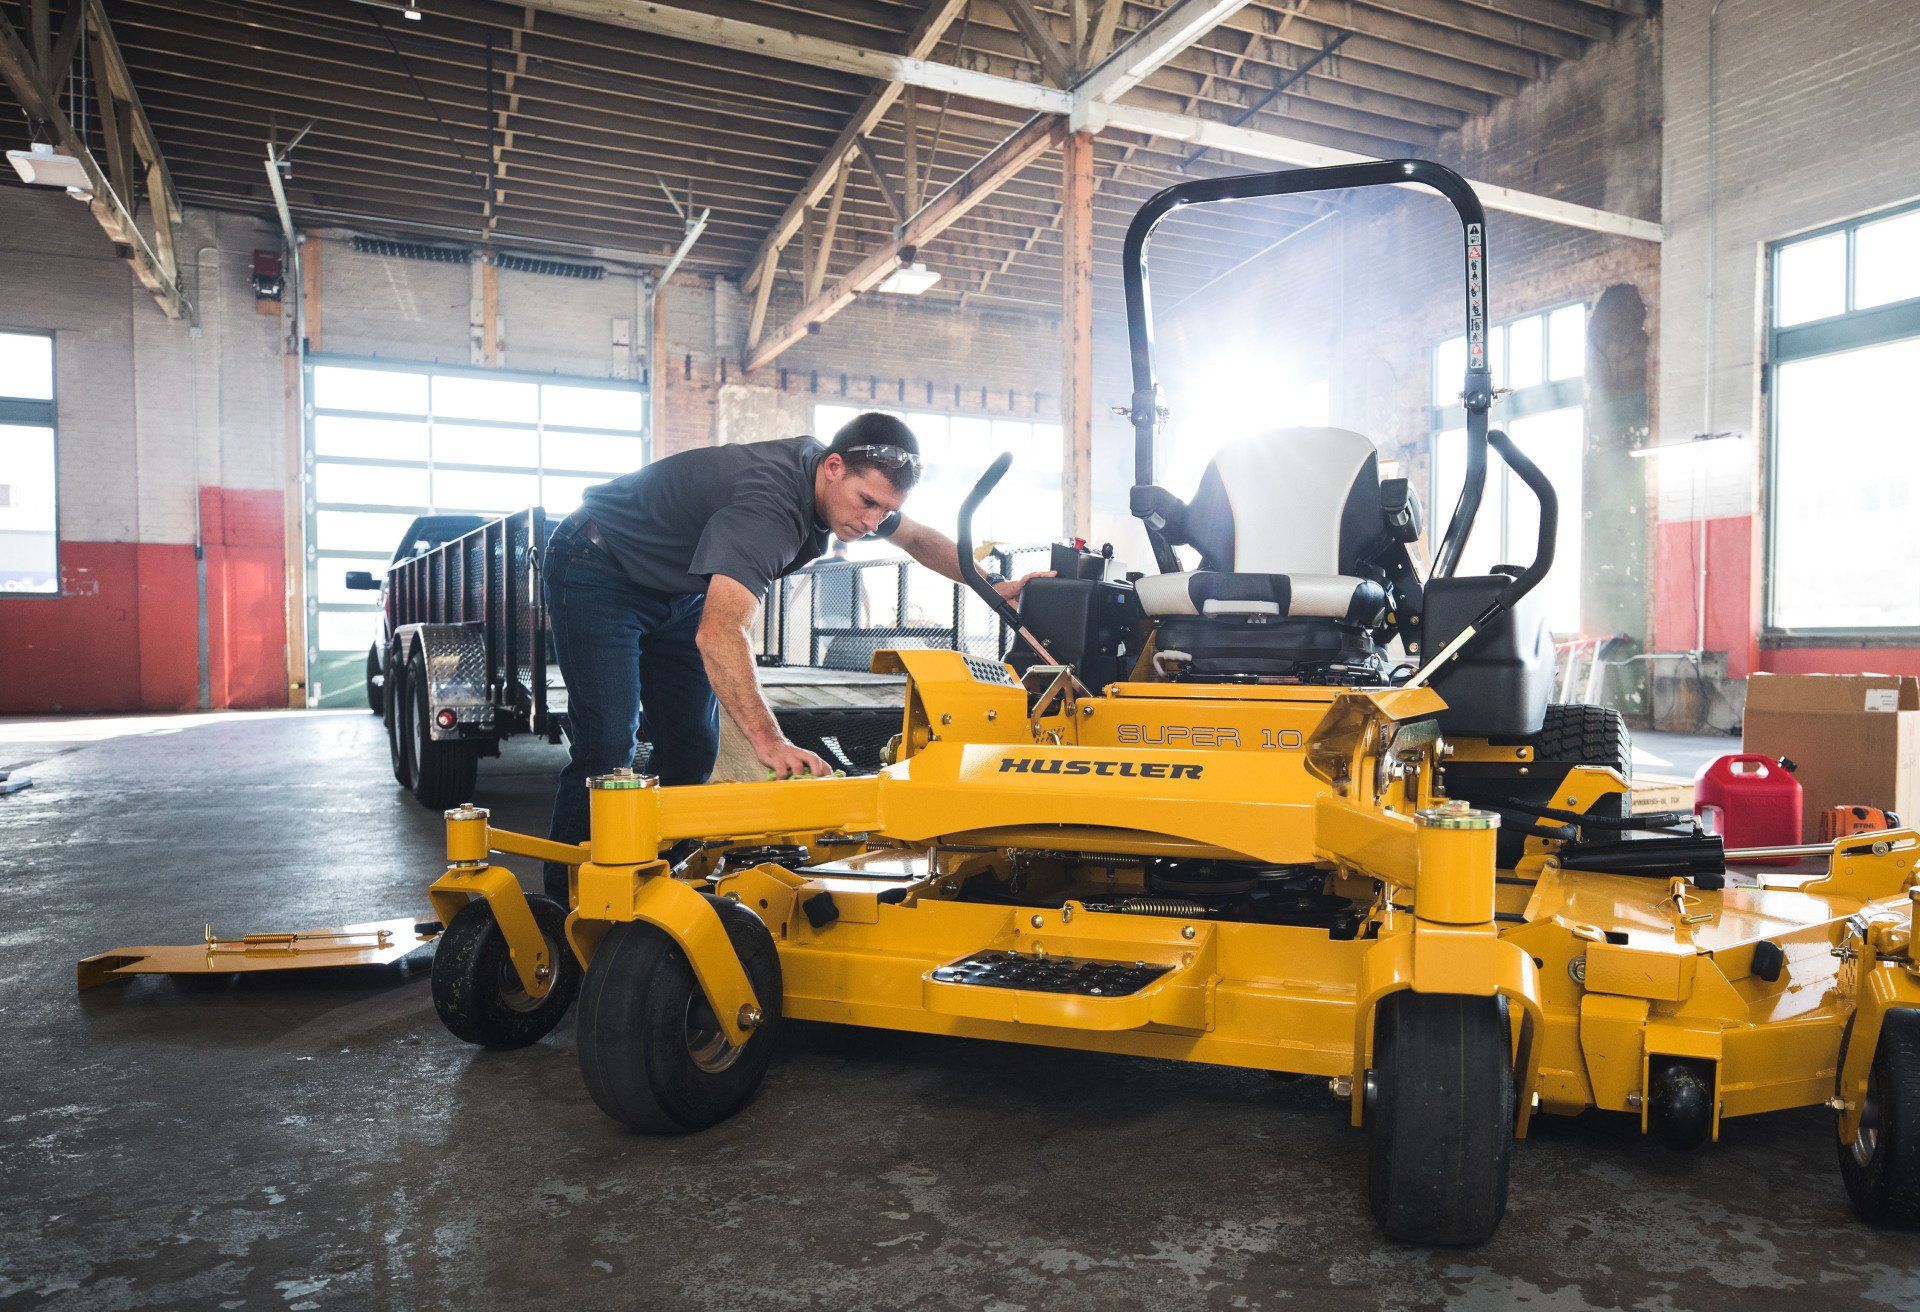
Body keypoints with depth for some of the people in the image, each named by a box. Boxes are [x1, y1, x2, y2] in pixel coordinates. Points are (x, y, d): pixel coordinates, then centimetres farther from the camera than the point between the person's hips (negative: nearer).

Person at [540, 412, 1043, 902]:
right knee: (607, 748, -17)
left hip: (676, 589, 9)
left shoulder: (851, 484, -9)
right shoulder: (769, 507, -38)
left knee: (693, 750, 2)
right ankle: (564, 909, -7)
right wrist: (769, 740, -56)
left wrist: (995, 585, 6)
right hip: (597, 572, -9)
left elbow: (918, 537, 11)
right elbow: (720, 632, -49)